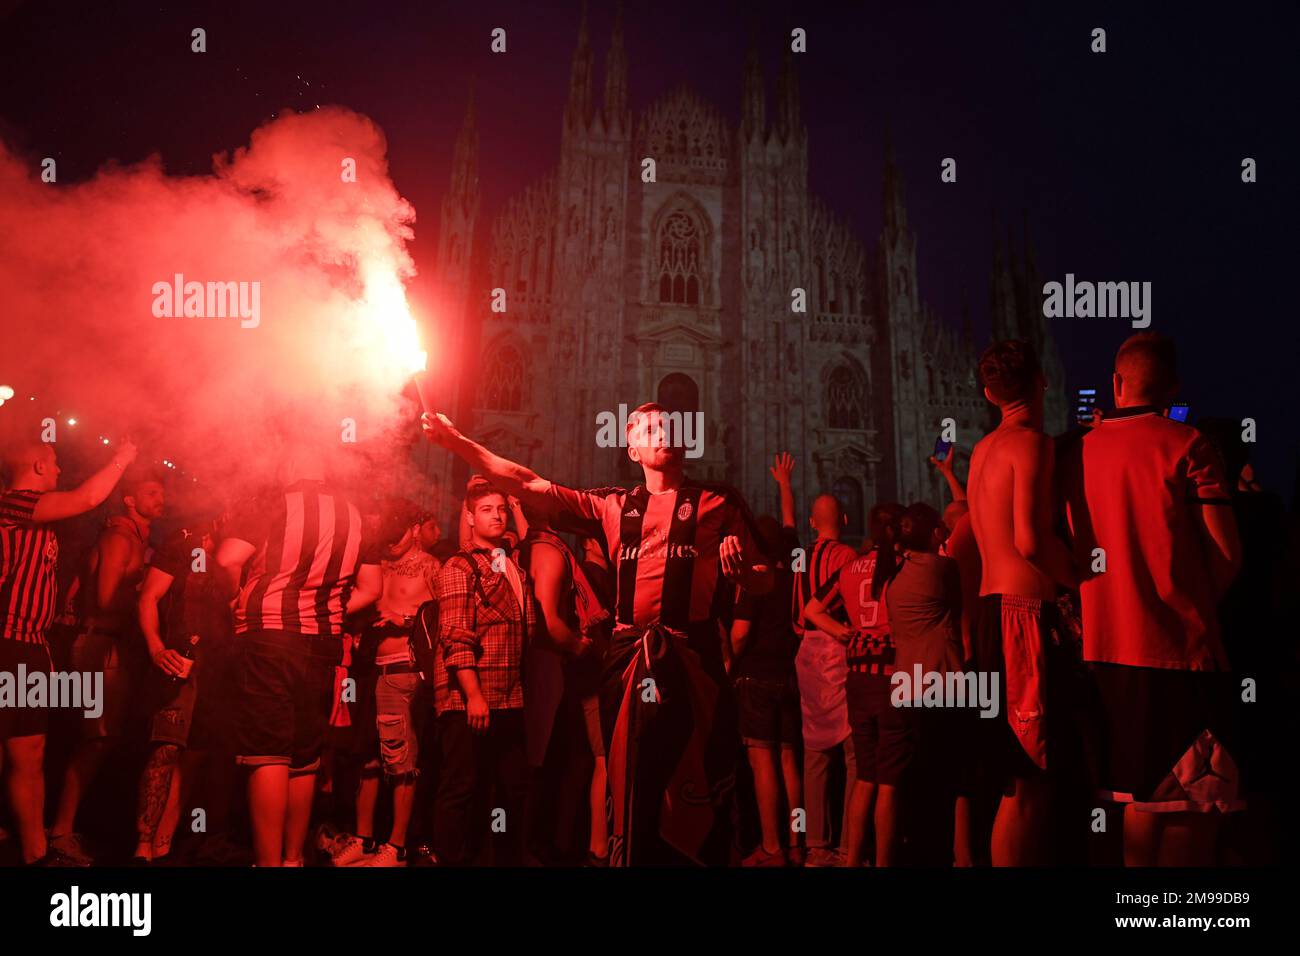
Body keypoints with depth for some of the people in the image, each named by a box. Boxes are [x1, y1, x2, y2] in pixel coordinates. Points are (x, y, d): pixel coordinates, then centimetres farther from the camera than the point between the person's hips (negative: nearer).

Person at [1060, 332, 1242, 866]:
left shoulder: (1080, 453, 7)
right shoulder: (1186, 445, -5)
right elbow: (1227, 554, -6)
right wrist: (1198, 604, 10)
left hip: (1104, 644, 5)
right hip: (1178, 643, -5)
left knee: (1141, 795, 16)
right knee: (1197, 802, 3)